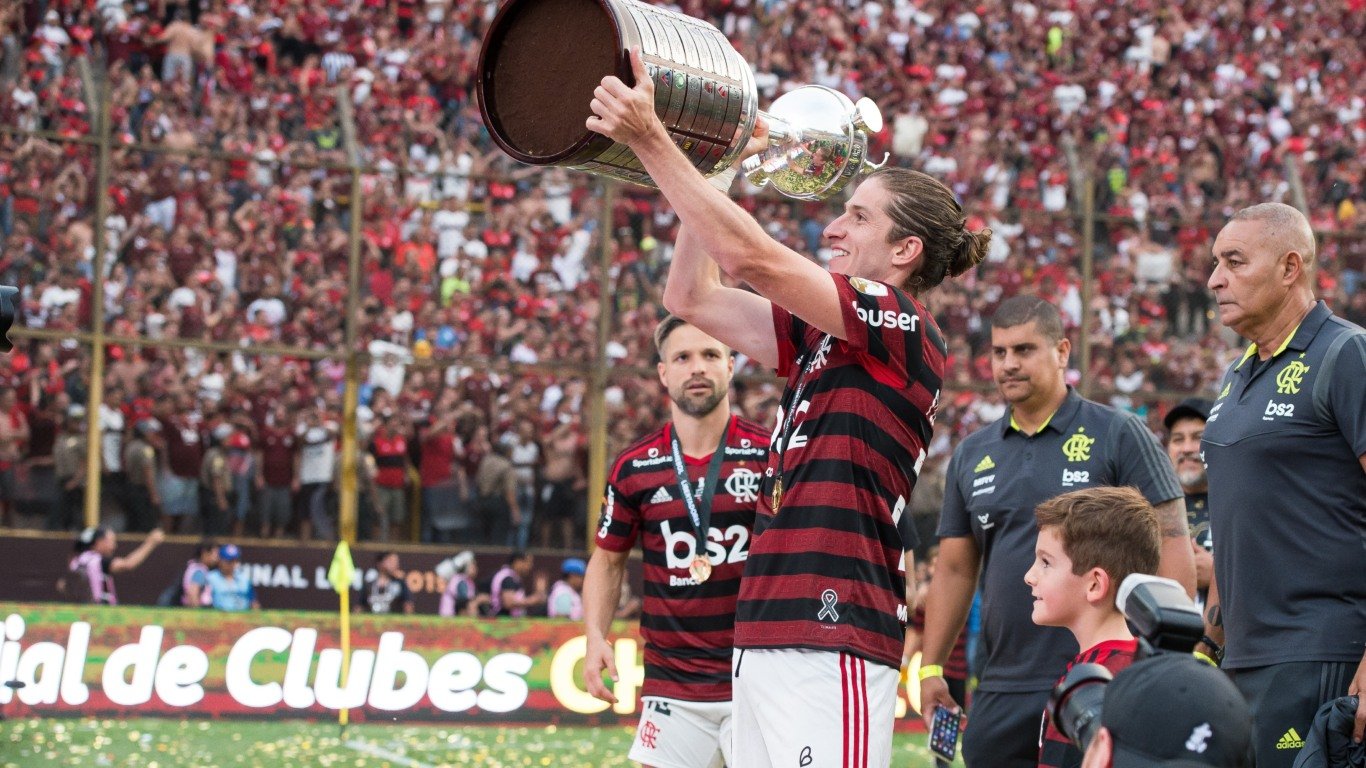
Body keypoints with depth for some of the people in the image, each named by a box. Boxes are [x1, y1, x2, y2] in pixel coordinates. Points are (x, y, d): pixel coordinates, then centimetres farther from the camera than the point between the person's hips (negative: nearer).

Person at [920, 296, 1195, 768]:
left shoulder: (1117, 436, 0)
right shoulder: (972, 455, 15)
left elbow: (1170, 543, -4)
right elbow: (955, 569, 18)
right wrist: (930, 667, 10)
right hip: (1002, 689, 5)